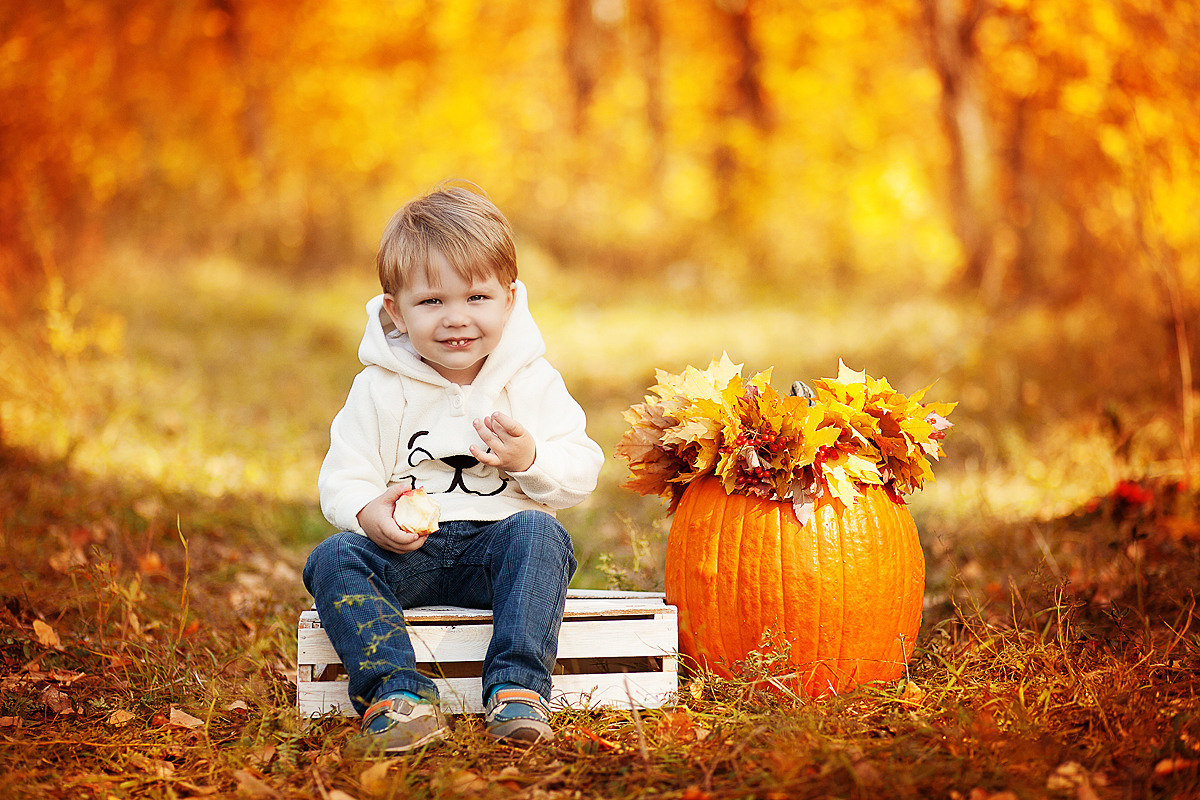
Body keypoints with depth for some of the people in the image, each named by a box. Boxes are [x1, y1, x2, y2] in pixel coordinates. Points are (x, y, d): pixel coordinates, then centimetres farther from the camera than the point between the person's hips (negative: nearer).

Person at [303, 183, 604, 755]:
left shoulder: (534, 384, 0)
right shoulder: (380, 389, 0)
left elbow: (582, 473, -1)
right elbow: (342, 478, 0)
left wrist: (531, 459, -22)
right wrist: (368, 511, -23)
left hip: (497, 539, -1)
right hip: (408, 549, 1)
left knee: (538, 533, -32)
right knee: (333, 558, -25)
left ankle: (517, 688, -35)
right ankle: (399, 696, -36)